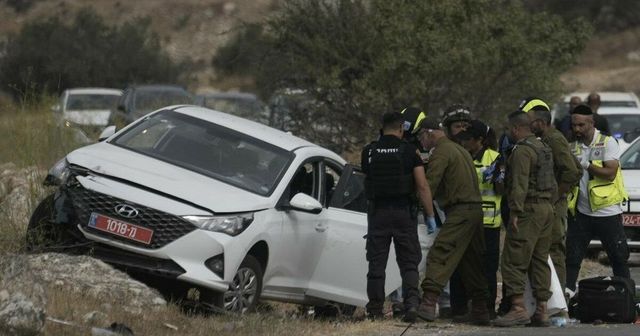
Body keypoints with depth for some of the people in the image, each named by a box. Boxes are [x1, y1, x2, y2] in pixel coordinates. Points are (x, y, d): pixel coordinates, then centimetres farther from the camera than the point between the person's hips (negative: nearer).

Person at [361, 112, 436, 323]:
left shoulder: (369, 152, 2)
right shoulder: (409, 151, -4)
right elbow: (422, 186, -7)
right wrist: (431, 216, -4)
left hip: (378, 211, 1)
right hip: (403, 210, -1)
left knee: (376, 263, 8)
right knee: (409, 263, 4)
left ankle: (375, 309, 8)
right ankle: (412, 302, -14)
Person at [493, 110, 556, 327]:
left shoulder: (522, 151, -12)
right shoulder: (543, 148, 19)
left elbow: (520, 184, -20)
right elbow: (552, 183, 23)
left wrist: (515, 212, -21)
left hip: (529, 210, -10)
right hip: (546, 208, 10)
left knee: (514, 261, -9)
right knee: (540, 261, 11)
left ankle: (518, 308, -16)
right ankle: (542, 310, 10)